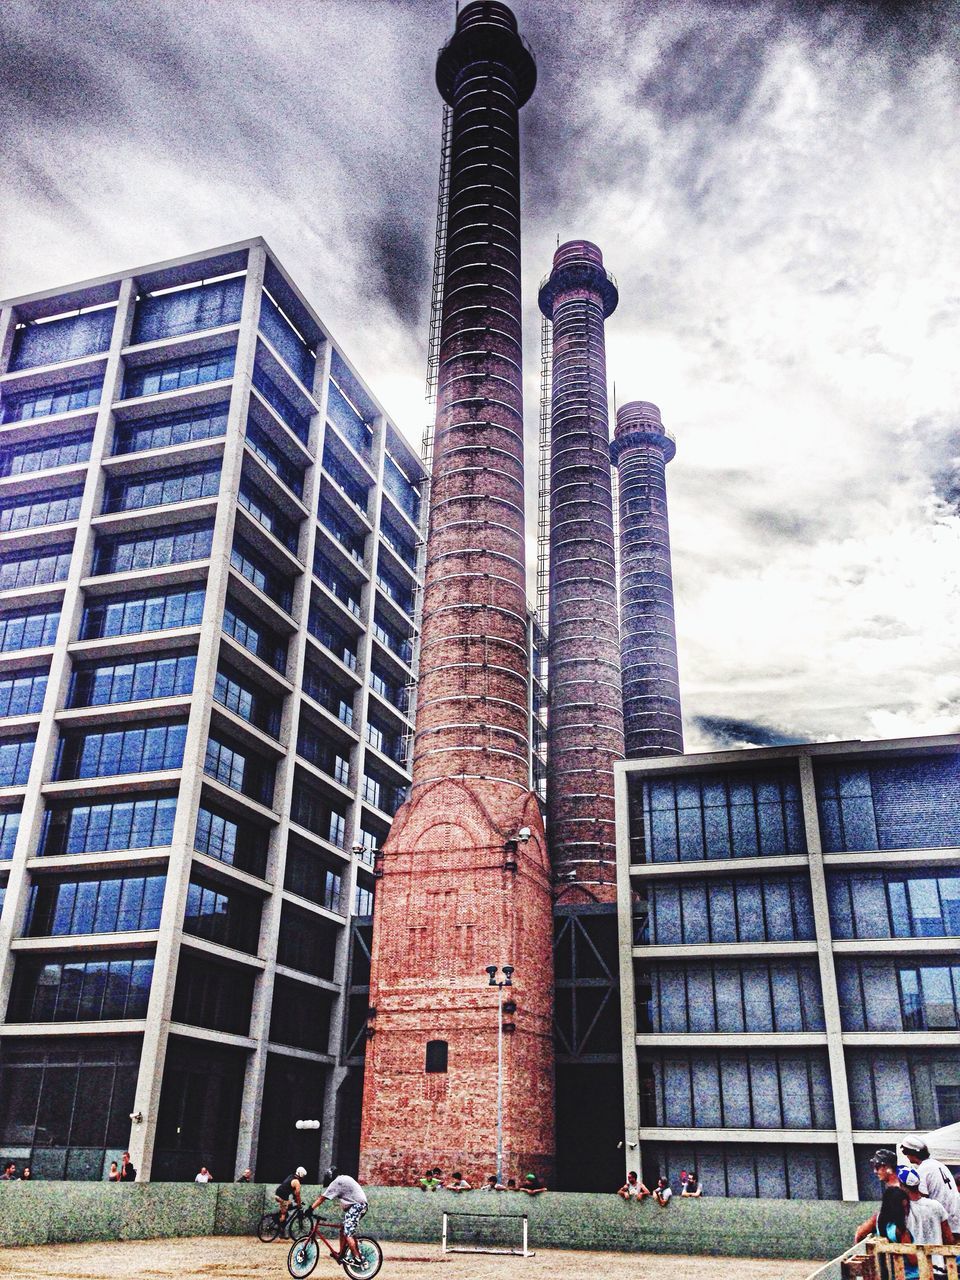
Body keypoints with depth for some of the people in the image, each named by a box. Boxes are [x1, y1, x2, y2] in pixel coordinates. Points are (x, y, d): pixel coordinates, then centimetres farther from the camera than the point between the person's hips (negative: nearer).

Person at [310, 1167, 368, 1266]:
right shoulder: (344, 1178, 21)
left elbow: (322, 1197, -10)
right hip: (362, 1205, 10)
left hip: (356, 1206, -10)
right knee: (343, 1230, 15)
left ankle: (357, 1258, -13)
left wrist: (310, 1209, -9)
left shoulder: (337, 1182, -8)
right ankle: (341, 1254, 19)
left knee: (348, 1234, -11)